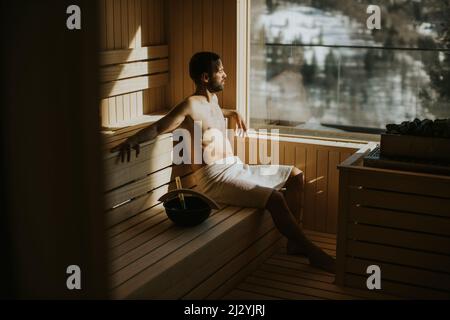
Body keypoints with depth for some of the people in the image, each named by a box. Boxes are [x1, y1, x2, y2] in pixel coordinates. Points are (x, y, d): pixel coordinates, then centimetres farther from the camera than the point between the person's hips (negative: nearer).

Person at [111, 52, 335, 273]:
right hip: (215, 177, -10)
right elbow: (158, 127, -16)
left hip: (235, 168, 10)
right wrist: (132, 140, -31)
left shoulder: (213, 99, 15)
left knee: (295, 175, 11)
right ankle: (312, 252, -11)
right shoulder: (191, 105, -12)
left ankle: (294, 242, 6)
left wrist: (232, 113, 36)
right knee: (275, 199, -27)